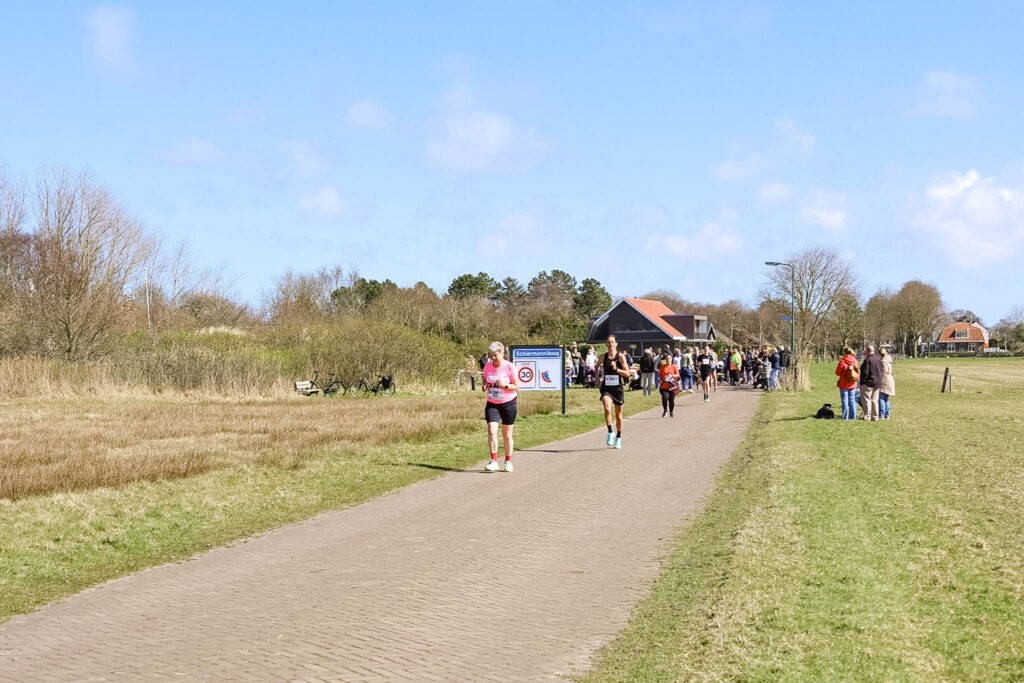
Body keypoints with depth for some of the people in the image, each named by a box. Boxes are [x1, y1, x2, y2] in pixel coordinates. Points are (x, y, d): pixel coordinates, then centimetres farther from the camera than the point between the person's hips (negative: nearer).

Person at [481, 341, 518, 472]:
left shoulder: (509, 367, -10)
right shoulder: (487, 366, 1)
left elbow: (516, 387, -6)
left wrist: (505, 385, -24)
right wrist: (484, 386, -9)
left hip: (508, 403, -3)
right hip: (492, 404, 3)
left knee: (507, 434, 5)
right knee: (491, 431, -13)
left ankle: (508, 461, 18)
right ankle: (494, 461, -14)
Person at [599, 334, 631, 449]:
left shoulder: (621, 356, -5)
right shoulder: (603, 357, 2)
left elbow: (627, 374, -7)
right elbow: (597, 366, 24)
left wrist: (616, 369, -20)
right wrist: (598, 374, 7)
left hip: (618, 387, 0)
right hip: (606, 388, 0)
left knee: (618, 414, 11)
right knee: (607, 409, -26)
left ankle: (618, 437, 28)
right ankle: (610, 432, -11)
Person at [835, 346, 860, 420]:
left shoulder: (842, 361, -14)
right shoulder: (854, 360, -1)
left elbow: (837, 372, -8)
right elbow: (857, 372, 7)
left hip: (844, 384, -4)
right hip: (853, 384, 4)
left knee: (844, 399, 2)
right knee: (852, 399, 11)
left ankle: (845, 416, 1)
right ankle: (853, 416, 10)